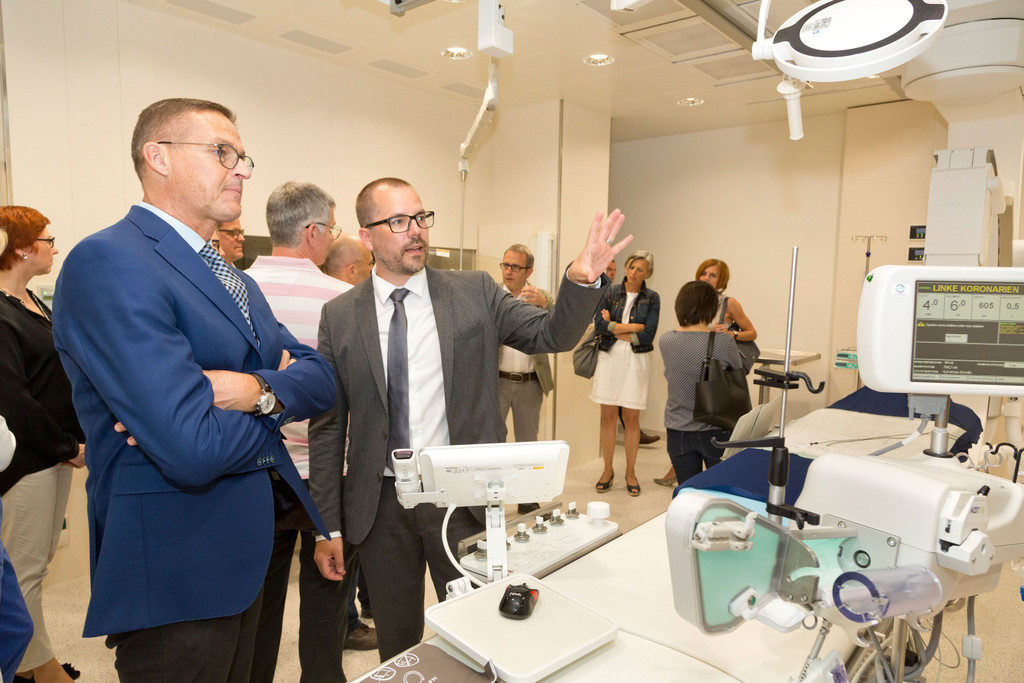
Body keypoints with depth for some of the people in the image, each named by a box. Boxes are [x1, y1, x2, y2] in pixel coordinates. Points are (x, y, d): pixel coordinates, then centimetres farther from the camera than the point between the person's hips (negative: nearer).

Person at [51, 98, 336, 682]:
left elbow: (321, 379, 2)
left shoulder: (235, 279, 11)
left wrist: (260, 392, -19)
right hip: (176, 573, -8)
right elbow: (193, 450, -29)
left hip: (244, 555, 9)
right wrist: (276, 399, -9)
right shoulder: (108, 262, -20)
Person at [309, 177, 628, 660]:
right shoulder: (339, 316, -2)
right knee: (396, 647, 20)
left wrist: (582, 279, -24)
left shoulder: (475, 293, -2)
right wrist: (327, 527, 1)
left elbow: (552, 335, -4)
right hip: (380, 506, 1)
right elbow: (327, 426, 0)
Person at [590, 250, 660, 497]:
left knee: (631, 418, 3)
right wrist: (633, 326, -11)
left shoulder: (652, 298, 2)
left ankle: (630, 472, 19)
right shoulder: (611, 292, 5)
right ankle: (608, 470, 18)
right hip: (609, 358, 1)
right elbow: (599, 324, -8)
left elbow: (648, 335, -9)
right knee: (608, 416, 5)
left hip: (635, 361, -1)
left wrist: (614, 329, -8)